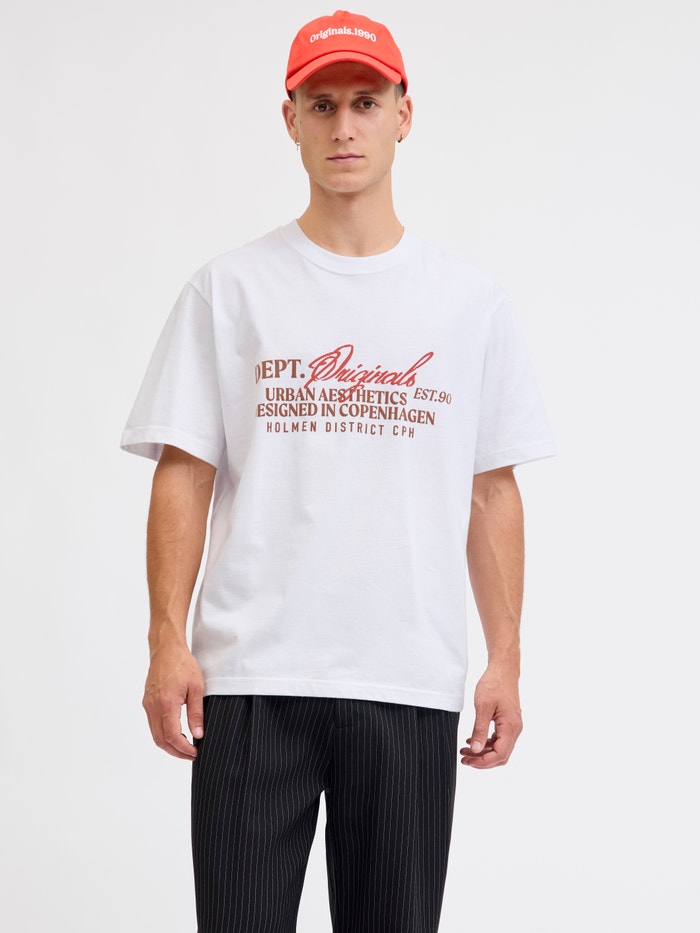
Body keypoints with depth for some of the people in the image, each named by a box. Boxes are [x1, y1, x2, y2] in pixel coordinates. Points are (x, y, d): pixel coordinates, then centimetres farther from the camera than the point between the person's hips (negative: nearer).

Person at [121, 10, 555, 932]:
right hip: (252, 676, -1)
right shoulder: (230, 287, 5)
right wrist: (168, 642, -6)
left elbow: (493, 491, 9)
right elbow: (184, 474, 3)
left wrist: (506, 659, 3)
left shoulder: (470, 302, 9)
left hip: (411, 682, 1)